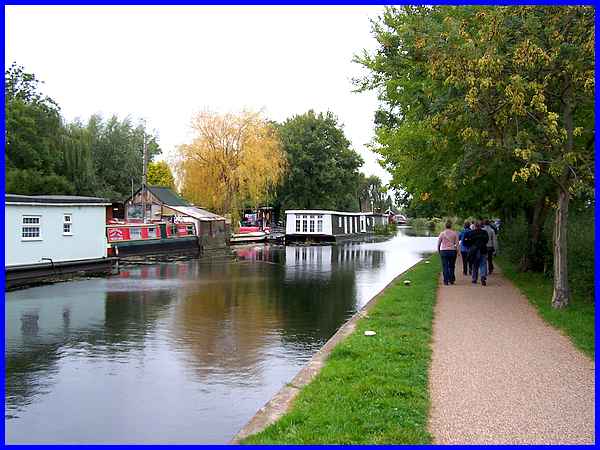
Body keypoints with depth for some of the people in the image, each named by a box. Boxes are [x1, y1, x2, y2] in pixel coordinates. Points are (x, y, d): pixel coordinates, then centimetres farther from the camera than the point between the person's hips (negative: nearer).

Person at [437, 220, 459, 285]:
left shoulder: (442, 233, -2)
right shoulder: (455, 233, 0)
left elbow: (438, 243, 1)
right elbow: (457, 243, -2)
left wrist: (438, 250, 13)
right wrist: (456, 249, 8)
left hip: (444, 251, -1)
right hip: (452, 251, 1)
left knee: (445, 267, 1)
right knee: (451, 266, 12)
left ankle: (446, 281, -2)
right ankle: (451, 280, 16)